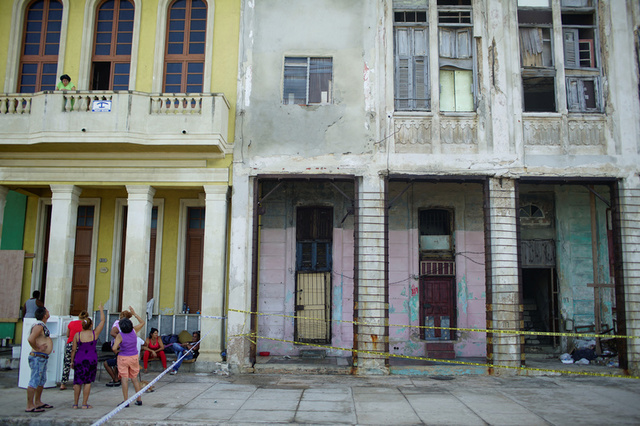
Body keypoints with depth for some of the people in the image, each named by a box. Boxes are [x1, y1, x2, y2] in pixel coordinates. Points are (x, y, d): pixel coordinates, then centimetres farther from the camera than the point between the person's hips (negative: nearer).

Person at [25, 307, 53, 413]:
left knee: (42, 380, 17)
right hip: (38, 357, -11)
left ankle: (38, 402, 27)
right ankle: (30, 406, -3)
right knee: (34, 381, -7)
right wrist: (37, 348, -18)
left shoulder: (42, 325, 15)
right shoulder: (39, 325, -17)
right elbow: (30, 339, -30)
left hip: (43, 358, 11)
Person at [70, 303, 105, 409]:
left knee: (77, 382, 10)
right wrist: (101, 309, 16)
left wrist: (72, 361, 12)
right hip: (91, 360, -1)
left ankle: (75, 404, 15)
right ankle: (84, 404, 6)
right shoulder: (94, 333, -6)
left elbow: (73, 350, 0)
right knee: (87, 381, 5)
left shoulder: (77, 335, -4)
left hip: (79, 360, 1)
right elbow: (102, 321, 5)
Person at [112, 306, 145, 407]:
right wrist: (134, 313, 12)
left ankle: (126, 401, 3)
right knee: (134, 378, 14)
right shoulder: (134, 331, -6)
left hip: (123, 358, -4)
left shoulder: (120, 335, -18)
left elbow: (114, 348, -28)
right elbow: (142, 322, 11)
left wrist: (117, 351, -5)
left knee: (124, 379, 2)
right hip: (134, 357, 4)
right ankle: (139, 399, 17)